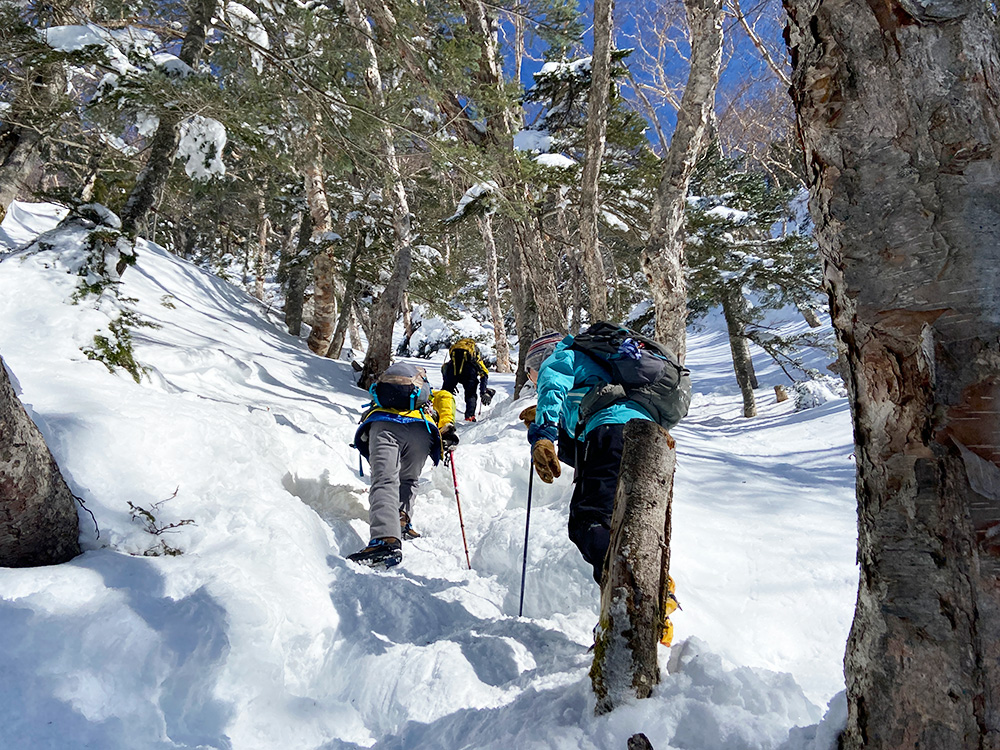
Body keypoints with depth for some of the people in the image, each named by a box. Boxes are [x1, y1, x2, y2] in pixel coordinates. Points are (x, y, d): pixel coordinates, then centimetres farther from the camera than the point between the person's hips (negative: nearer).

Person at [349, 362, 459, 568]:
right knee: (407, 480, 21)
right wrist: (448, 429, 7)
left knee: (384, 482, -13)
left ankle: (386, 539, -33)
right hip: (421, 427, 0)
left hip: (382, 424, 0)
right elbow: (446, 397, 17)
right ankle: (401, 520, -2)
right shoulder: (430, 398, 39)